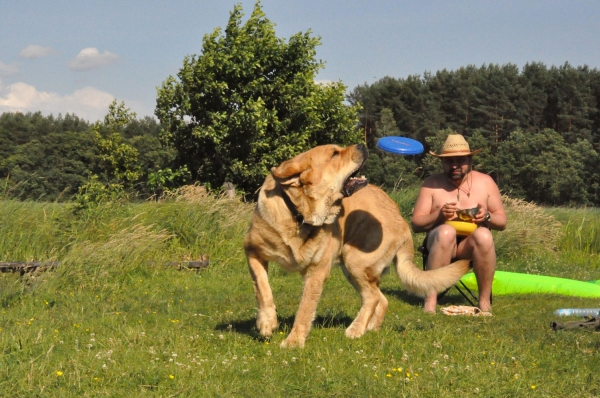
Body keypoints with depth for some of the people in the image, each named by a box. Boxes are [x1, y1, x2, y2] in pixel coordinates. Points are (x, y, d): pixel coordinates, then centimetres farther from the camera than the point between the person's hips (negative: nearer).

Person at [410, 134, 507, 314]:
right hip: (440, 241, -1)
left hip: (472, 245, 1)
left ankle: (485, 301, -27)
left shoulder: (485, 182, 8)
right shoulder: (431, 184, 4)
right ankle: (431, 299, -38)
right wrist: (438, 215, -19)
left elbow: (502, 221, 10)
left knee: (483, 235, -35)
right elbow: (415, 224, 0)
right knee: (446, 231, -37)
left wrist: (487, 216, -13)